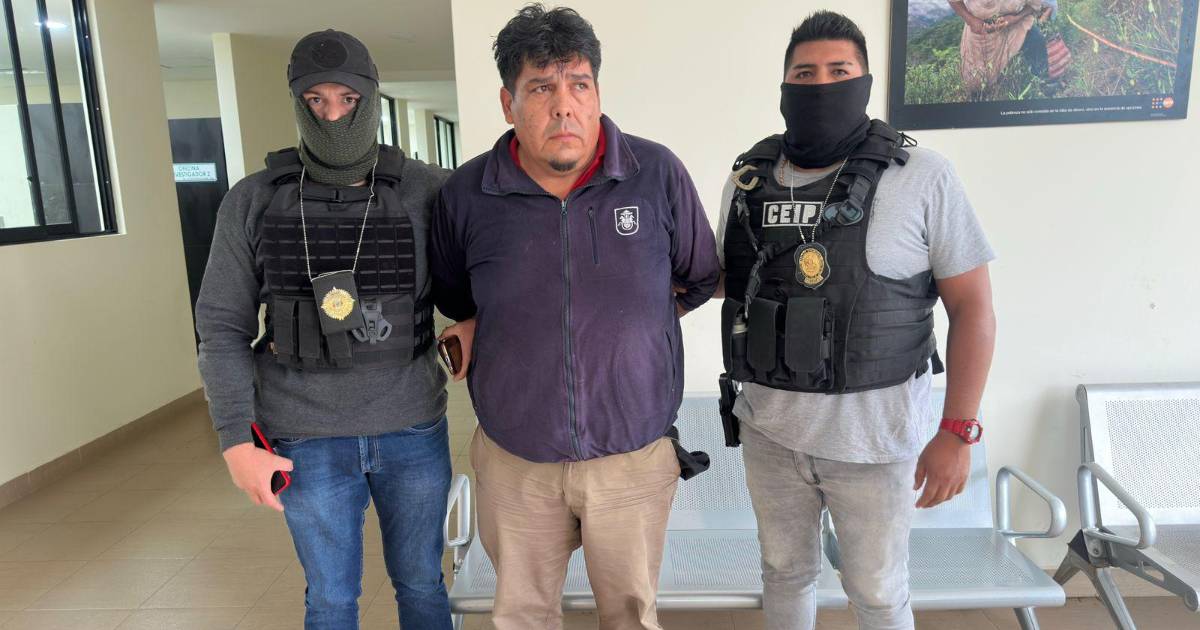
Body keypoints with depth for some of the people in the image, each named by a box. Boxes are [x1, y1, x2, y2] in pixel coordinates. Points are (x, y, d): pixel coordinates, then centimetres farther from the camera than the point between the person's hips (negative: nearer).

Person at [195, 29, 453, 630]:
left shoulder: (426, 191, -7)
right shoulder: (252, 202, -5)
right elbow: (224, 328, -1)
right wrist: (236, 443, -7)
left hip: (413, 430, 0)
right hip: (307, 441, 0)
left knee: (420, 582, 17)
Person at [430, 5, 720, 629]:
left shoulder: (659, 174, -9)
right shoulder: (464, 194, -6)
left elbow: (700, 281, 6)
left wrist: (625, 320, 1)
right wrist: (476, 329, 0)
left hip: (634, 456, 0)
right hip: (513, 461, 1)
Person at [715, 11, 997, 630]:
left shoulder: (922, 177, -9)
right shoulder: (748, 179, 1)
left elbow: (972, 306, -8)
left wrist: (958, 432, -11)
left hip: (872, 433, -3)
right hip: (769, 427, 3)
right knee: (785, 570, 22)